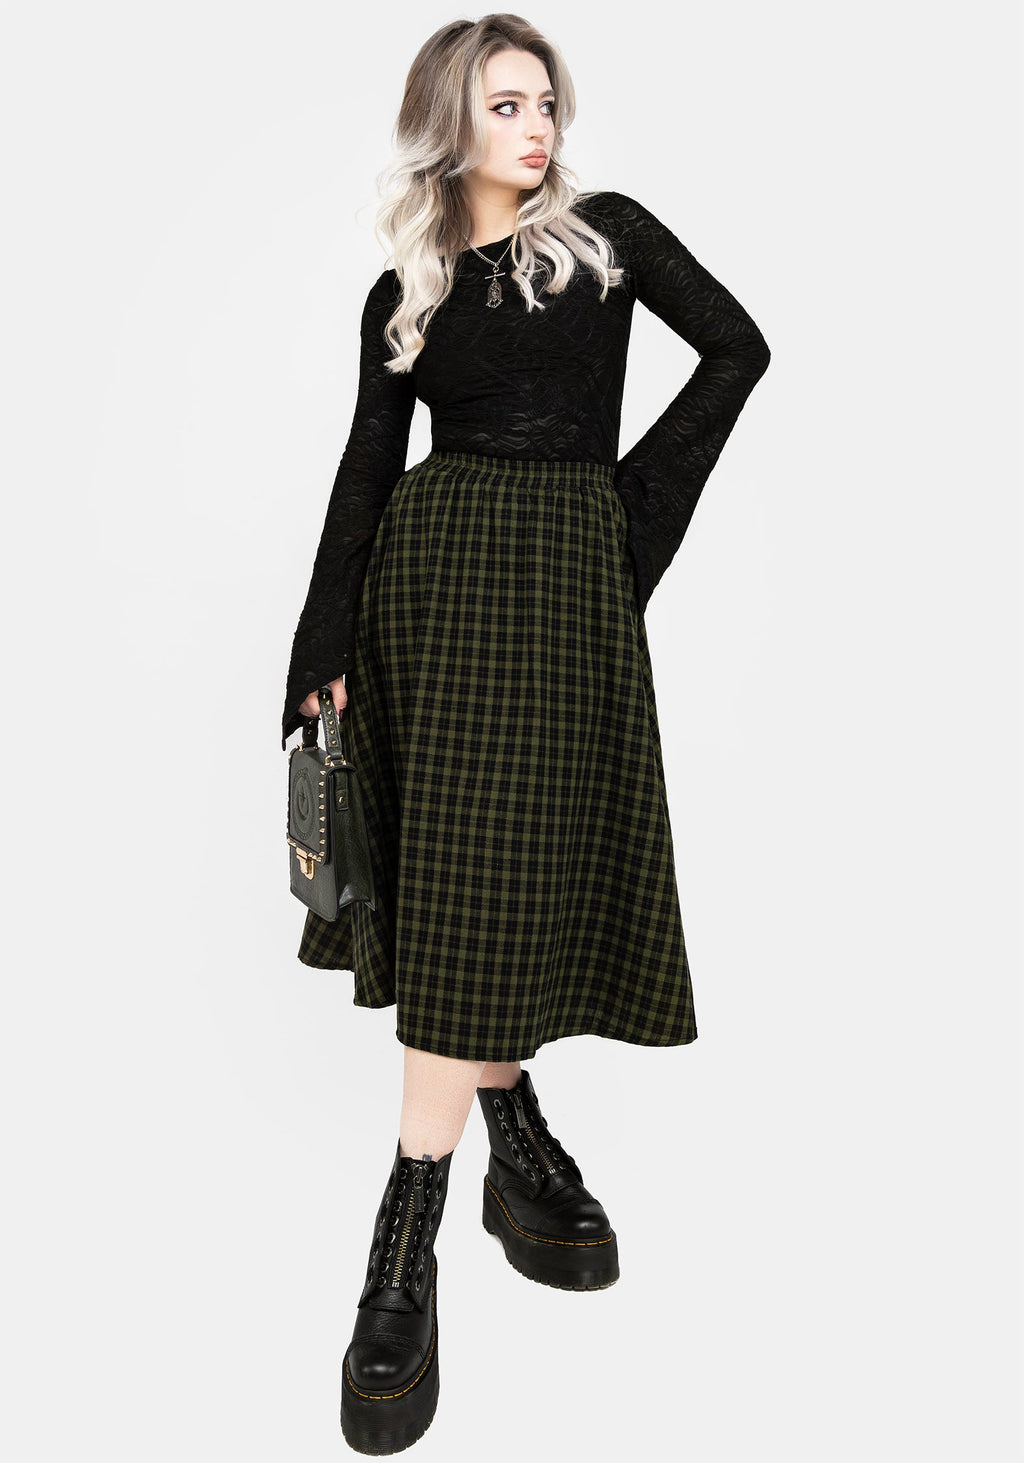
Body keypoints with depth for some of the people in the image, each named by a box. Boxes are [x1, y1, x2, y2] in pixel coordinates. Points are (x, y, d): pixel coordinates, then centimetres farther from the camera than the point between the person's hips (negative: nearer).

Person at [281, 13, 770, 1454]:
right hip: (429, 578, 2)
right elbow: (366, 474, 7)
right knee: (455, 876, -3)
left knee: (493, 875, -5)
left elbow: (737, 347, 7)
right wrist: (325, 659, -1)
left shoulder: (608, 232, 11)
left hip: (568, 581, -1)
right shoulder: (404, 294, 13)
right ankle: (523, 1147, 12)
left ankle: (408, 1242, 4)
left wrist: (635, 496, 0)